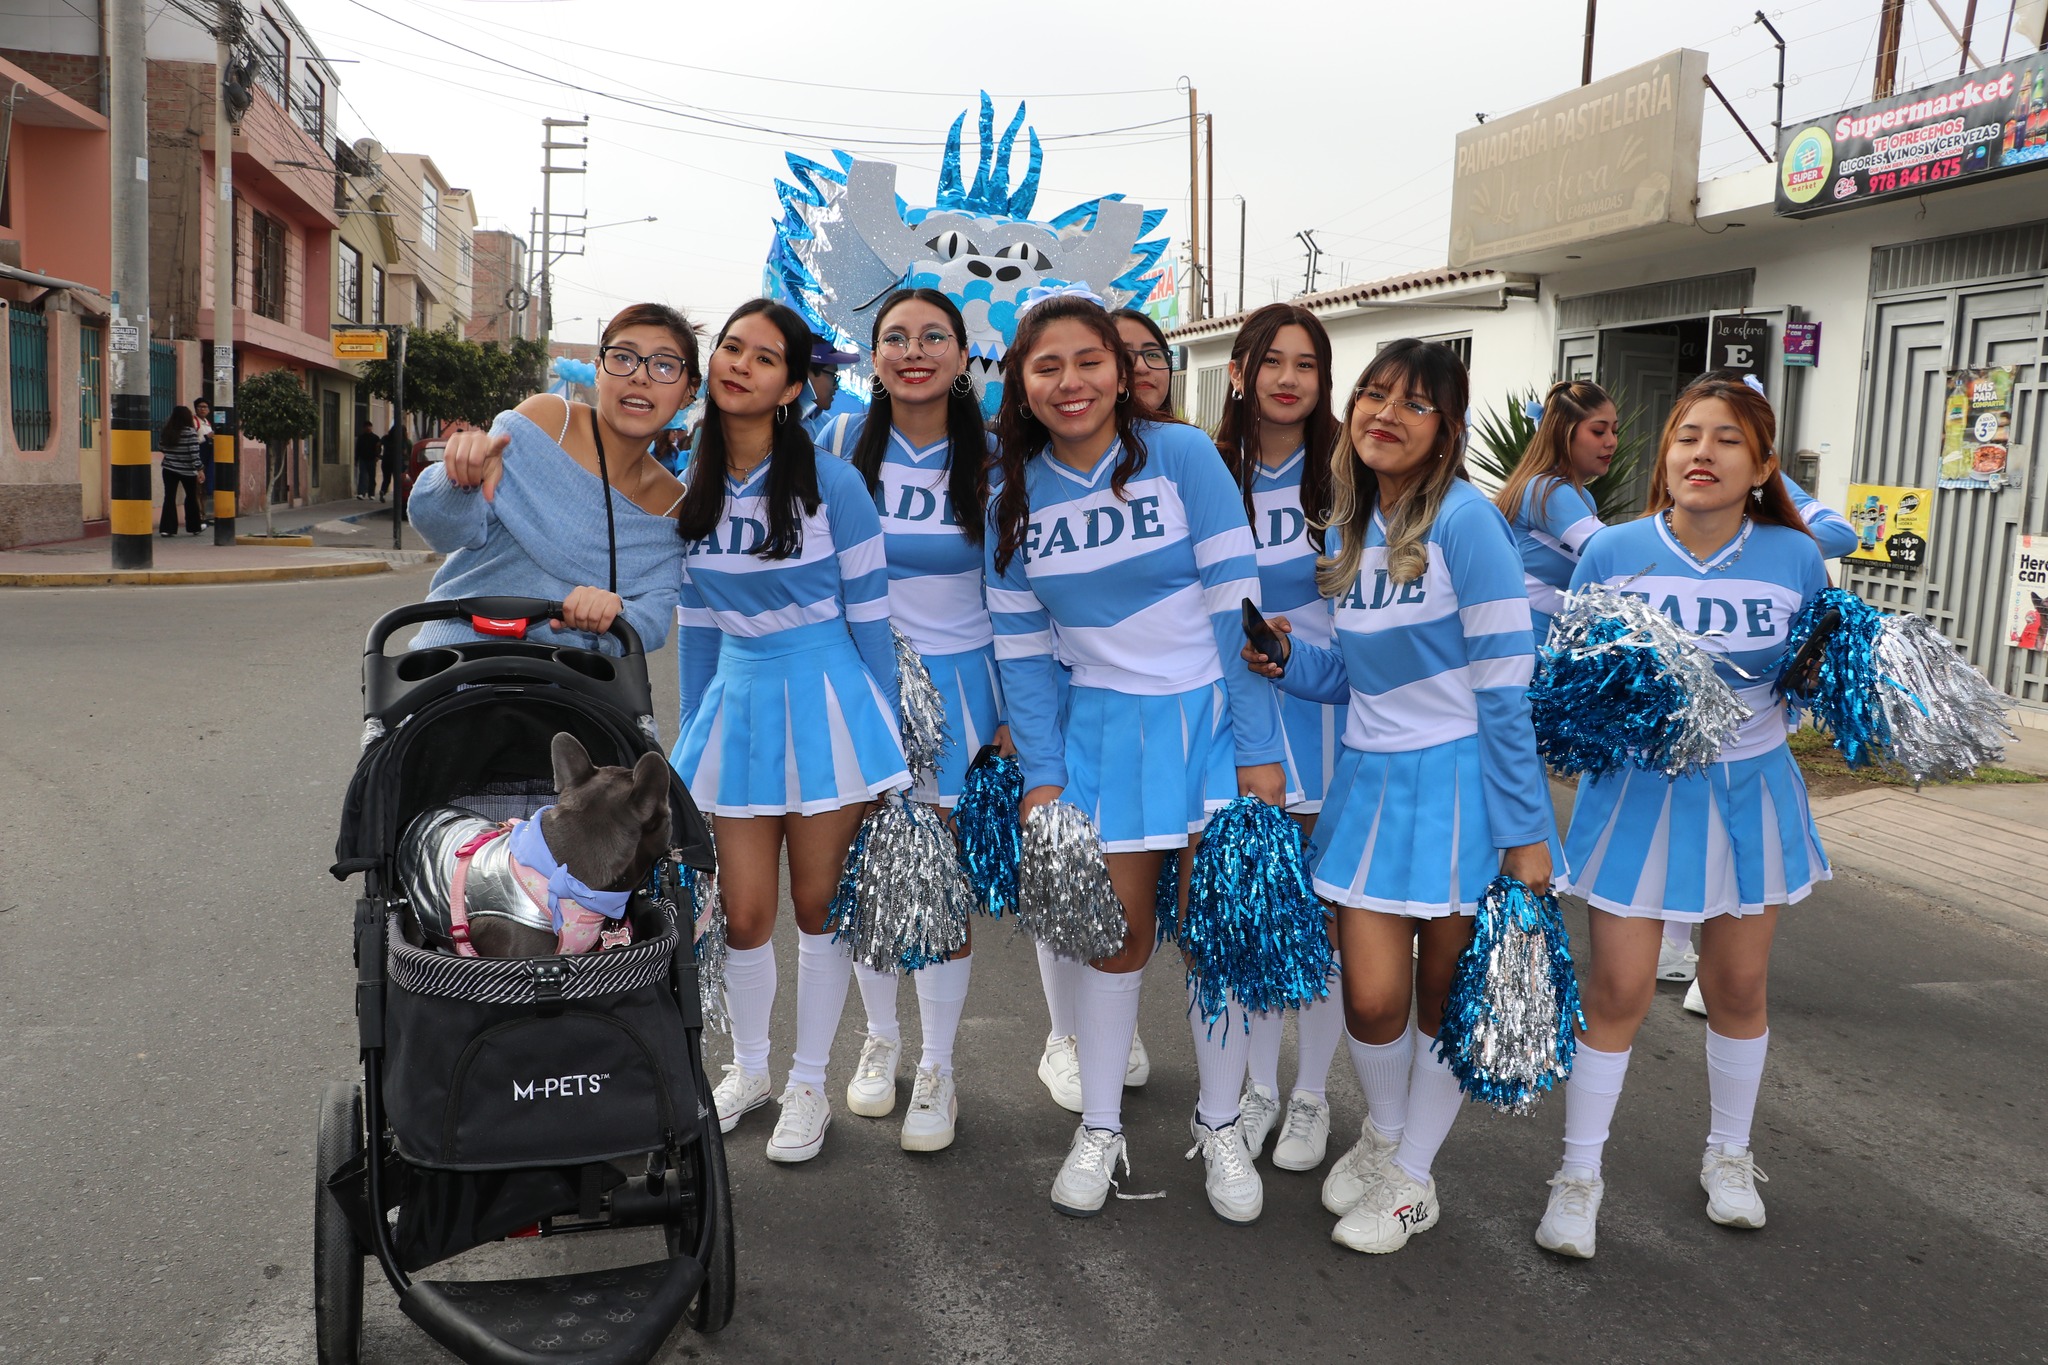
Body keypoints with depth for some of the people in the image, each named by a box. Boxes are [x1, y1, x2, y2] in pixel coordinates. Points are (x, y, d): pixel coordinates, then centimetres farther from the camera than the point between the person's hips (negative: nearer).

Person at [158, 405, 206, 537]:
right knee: (191, 497, 12)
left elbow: (160, 447, 11)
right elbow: (194, 453, -16)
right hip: (187, 471, -3)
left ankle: (167, 527, -4)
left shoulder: (165, 431, 2)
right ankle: (194, 527, 21)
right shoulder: (190, 432, -13)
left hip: (169, 469, 3)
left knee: (169, 497, 3)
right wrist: (199, 469, -13)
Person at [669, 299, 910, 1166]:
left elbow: (868, 616, -4)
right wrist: (692, 738, 14)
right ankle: (747, 1069, 31)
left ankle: (808, 1085, 25)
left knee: (818, 904, 6)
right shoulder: (688, 485, 4)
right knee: (743, 914, 6)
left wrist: (881, 739, -3)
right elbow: (696, 623, 12)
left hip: (825, 702, -3)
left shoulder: (830, 483, -9)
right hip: (737, 701, 4)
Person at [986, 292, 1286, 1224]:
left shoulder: (1181, 455, -10)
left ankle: (1219, 1126, 24)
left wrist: (1258, 749, -13)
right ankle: (1099, 1129, 25)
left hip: (1208, 717, -2)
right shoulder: (1014, 494, 1)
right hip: (1099, 727, 2)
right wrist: (1040, 776, -4)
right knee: (1117, 932, 8)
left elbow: (1236, 604, -12)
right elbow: (1020, 648, 3)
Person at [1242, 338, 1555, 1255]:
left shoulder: (1463, 518, -14)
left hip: (1460, 780, -5)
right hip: (1372, 776, 5)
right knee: (1372, 996, 2)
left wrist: (1525, 829, -15)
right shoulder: (1349, 529, 8)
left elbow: (1506, 685, -15)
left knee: (1445, 996, 8)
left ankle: (1412, 1178, 28)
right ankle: (1381, 1133, 33)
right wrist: (1289, 663, -6)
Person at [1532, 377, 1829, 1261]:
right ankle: (1579, 1174, 18)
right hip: (1639, 789, -2)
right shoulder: (1614, 552, -9)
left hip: (1749, 790, 2)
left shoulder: (1795, 558, -6)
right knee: (1618, 988, -1)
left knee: (1738, 985, 16)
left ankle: (1728, 1155, 39)